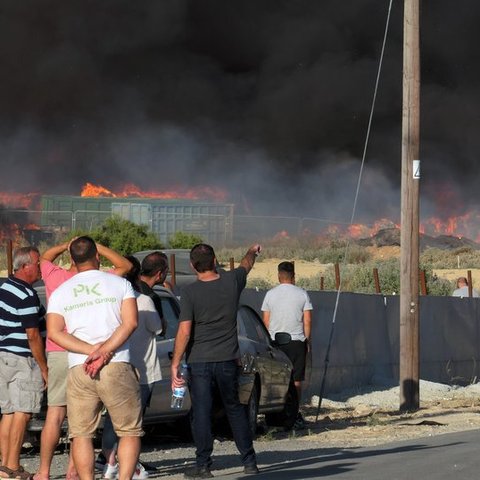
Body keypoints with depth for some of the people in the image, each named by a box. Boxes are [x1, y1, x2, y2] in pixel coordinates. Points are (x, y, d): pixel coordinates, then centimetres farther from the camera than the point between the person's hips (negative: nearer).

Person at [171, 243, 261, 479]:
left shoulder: (189, 292, -11)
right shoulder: (232, 281, -1)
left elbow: (184, 331, -15)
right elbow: (246, 264, 23)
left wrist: (175, 364, -10)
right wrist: (252, 251, 45)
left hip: (199, 361, -3)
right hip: (228, 359, 3)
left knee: (201, 412, 0)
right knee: (235, 409, 15)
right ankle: (249, 461, 18)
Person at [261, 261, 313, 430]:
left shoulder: (270, 294, 2)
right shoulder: (302, 294, -1)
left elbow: (265, 320, 6)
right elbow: (307, 321, -1)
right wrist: (306, 340, 8)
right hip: (297, 340, -1)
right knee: (296, 380, 2)